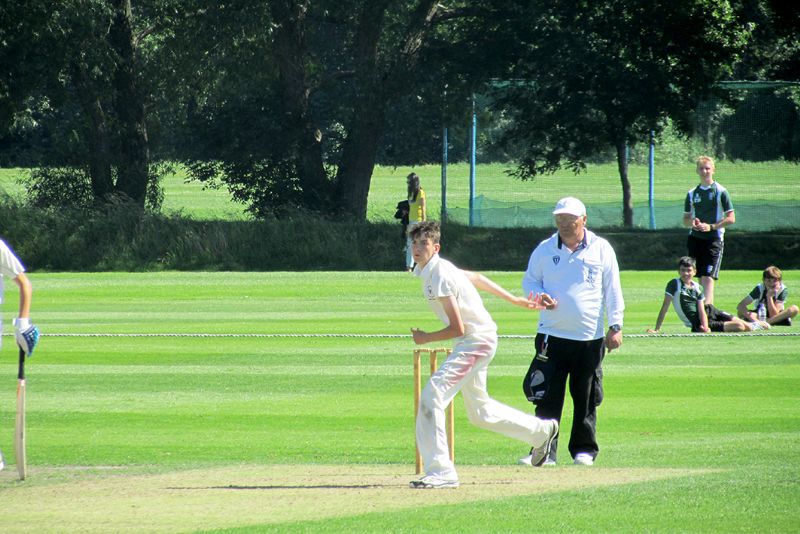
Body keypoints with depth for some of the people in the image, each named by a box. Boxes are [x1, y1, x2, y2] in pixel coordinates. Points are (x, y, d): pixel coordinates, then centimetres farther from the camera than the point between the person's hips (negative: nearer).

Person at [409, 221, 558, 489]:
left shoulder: (439, 277, -22)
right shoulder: (428, 271, 8)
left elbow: (457, 328, -23)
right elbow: (476, 278, 21)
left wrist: (425, 338, -8)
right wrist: (514, 300, 30)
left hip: (477, 340, -10)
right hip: (469, 344, 10)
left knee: (432, 395, -21)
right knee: (479, 412, 22)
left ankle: (440, 471, -25)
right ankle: (541, 431, 42)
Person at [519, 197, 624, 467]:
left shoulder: (601, 249, 4)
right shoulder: (545, 249, 6)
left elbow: (613, 290, 6)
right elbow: (529, 280, 13)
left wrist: (615, 326, -1)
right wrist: (539, 296, -9)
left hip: (590, 337, 0)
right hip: (552, 335, 0)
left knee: (586, 398, 6)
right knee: (547, 397, -6)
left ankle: (584, 449, 17)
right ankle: (545, 450, -3)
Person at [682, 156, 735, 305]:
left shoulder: (721, 191, -2)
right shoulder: (692, 193, 12)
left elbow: (731, 219, -4)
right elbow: (685, 220, 18)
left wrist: (710, 226, -15)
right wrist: (692, 222, -6)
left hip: (714, 239, -5)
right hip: (695, 238, 5)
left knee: (708, 277, -15)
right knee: (700, 278, 8)